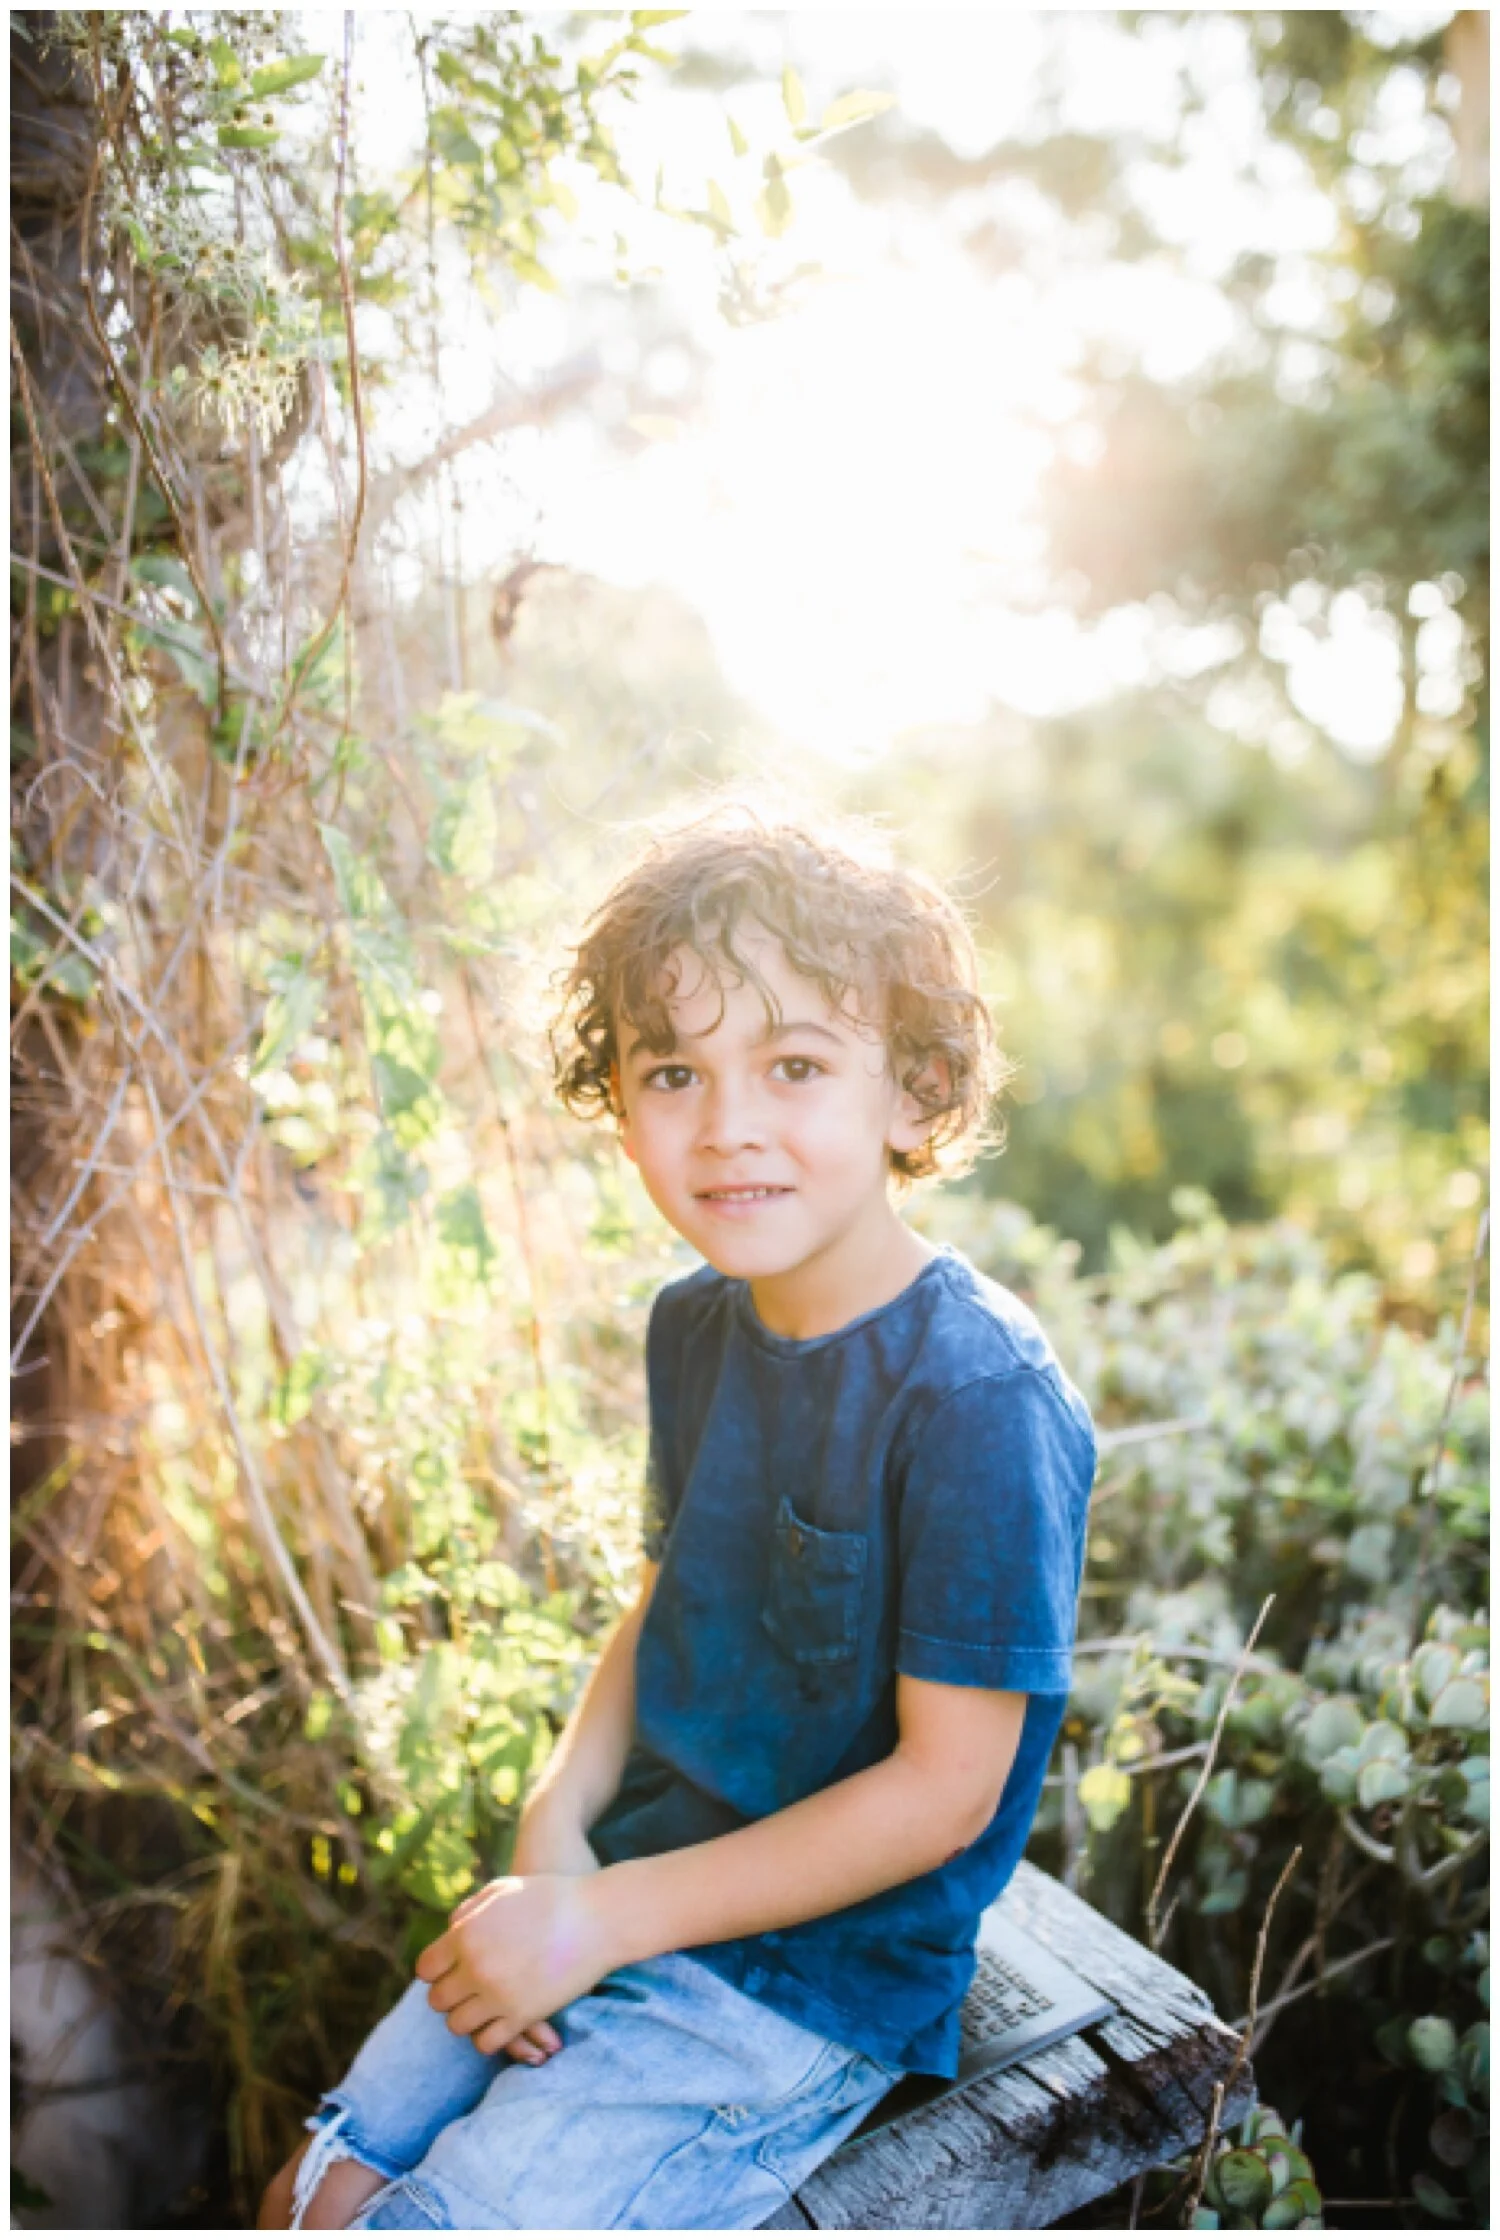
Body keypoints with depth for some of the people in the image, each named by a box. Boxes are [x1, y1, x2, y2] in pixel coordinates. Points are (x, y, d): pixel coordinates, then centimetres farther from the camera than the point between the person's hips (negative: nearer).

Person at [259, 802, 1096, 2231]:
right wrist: (555, 1828, -6)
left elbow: (945, 1784, -22)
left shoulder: (979, 1397, -25)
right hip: (628, 1882, 6)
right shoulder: (694, 1324, -2)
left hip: (820, 1972, -6)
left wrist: (602, 1919, -18)